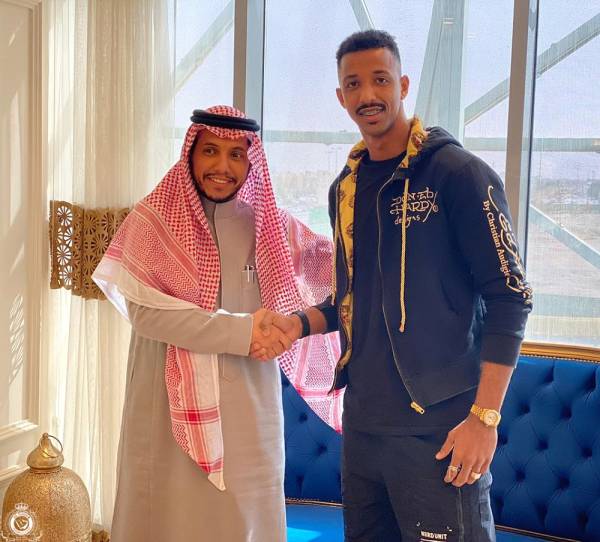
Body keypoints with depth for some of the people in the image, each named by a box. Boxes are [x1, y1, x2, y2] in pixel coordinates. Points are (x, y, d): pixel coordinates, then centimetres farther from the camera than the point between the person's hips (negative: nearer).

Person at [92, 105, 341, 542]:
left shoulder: (268, 223, 7)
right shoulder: (153, 220, -4)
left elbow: (335, 263, 13)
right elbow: (144, 311, -14)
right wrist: (240, 331, -17)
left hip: (248, 404, 3)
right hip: (172, 405, -3)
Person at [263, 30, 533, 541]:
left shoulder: (458, 173, -9)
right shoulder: (346, 187, 11)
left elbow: (509, 297, -12)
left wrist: (485, 417, -16)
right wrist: (303, 322, 2)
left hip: (438, 427, -6)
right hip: (362, 421, 6)